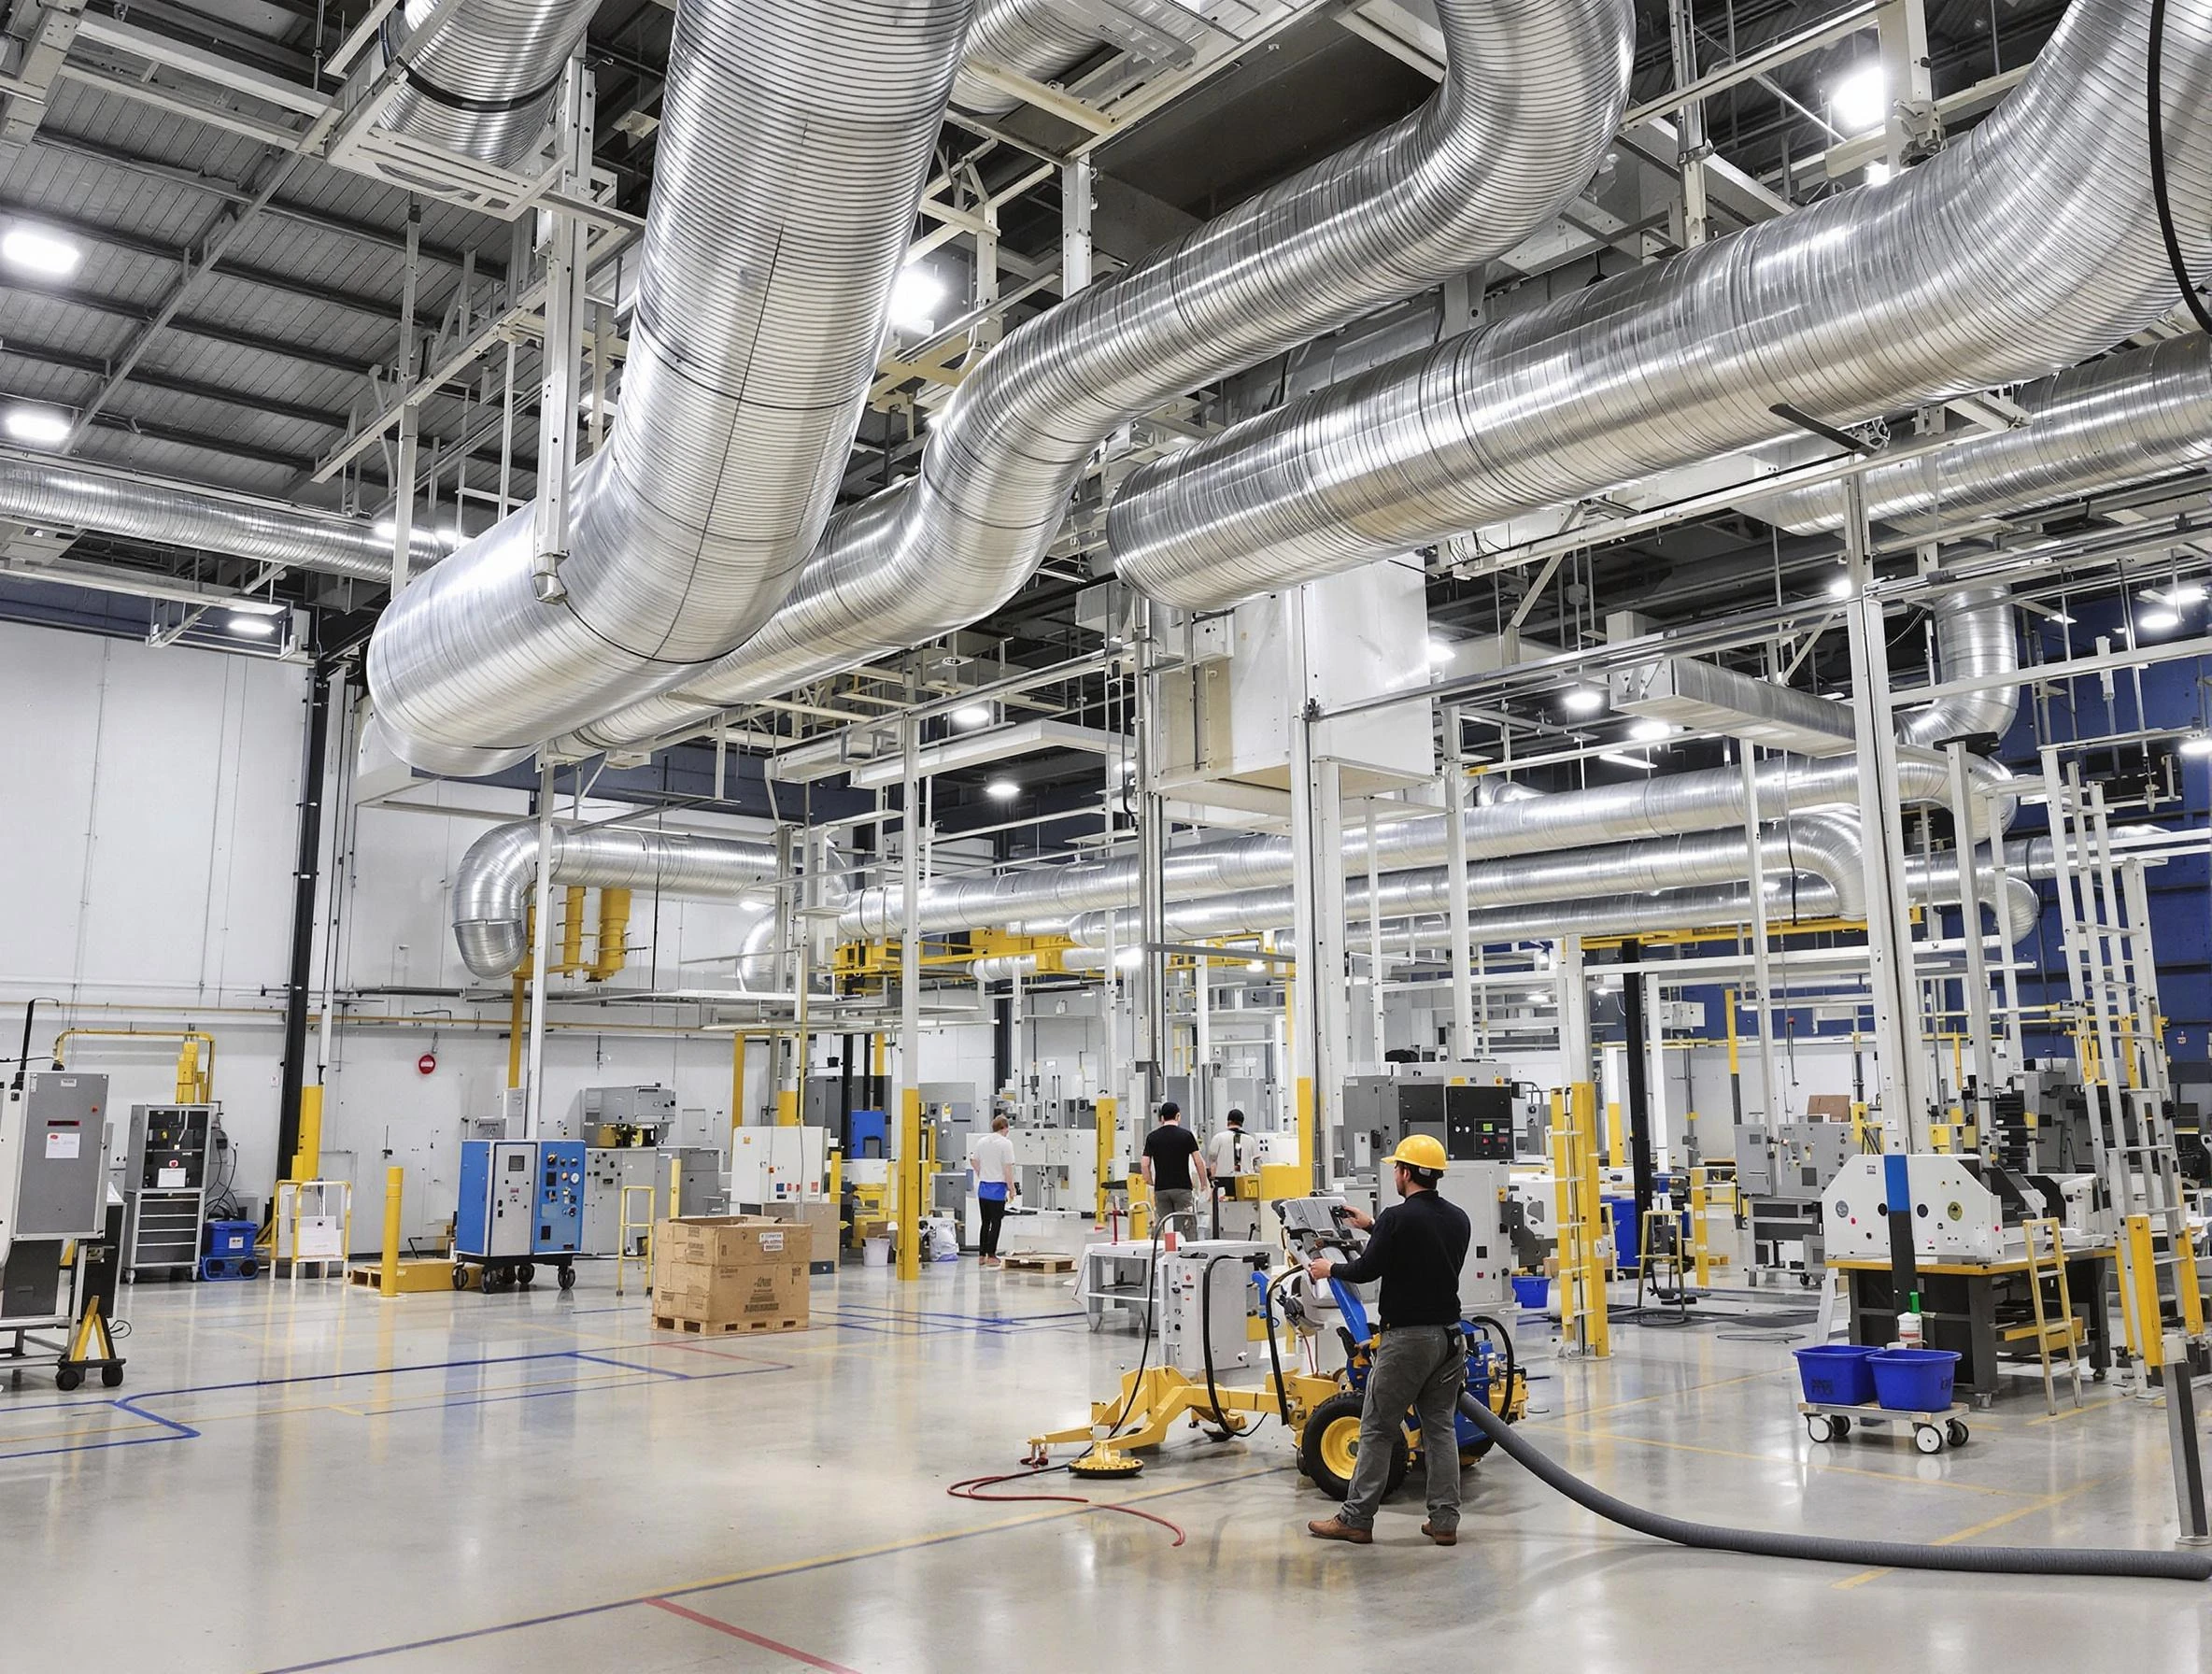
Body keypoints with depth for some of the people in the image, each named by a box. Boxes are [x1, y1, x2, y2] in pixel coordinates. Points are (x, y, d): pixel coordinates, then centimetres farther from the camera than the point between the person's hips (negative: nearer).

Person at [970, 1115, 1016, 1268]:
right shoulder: (1006, 1143, -12)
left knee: (985, 1222, 14)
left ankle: (982, 1255, 16)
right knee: (996, 1223, 0)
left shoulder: (981, 1142, 7)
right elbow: (1008, 1168, -15)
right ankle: (991, 1256, 0)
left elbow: (974, 1162, 15)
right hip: (997, 1188, -6)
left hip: (983, 1188, 6)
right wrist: (1011, 1188, -7)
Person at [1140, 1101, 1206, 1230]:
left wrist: (1150, 1182, 15)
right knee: (1188, 1228, -1)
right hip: (1183, 1187, -2)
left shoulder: (1152, 1137, 4)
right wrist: (1203, 1184, 10)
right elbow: (1198, 1162, -3)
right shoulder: (1186, 1135, -3)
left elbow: (1145, 1164, 1)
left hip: (1160, 1189, 3)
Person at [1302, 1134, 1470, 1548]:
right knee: (1441, 1427, 11)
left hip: (1407, 1337, -7)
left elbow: (1367, 1270, -10)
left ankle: (1356, 1519, 7)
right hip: (1449, 1335, 7)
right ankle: (1445, 1521, 10)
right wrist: (1374, 1227, 29)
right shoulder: (1457, 1218, 8)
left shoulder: (1397, 1218, -15)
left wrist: (1329, 1269, 9)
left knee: (1376, 1429, 2)